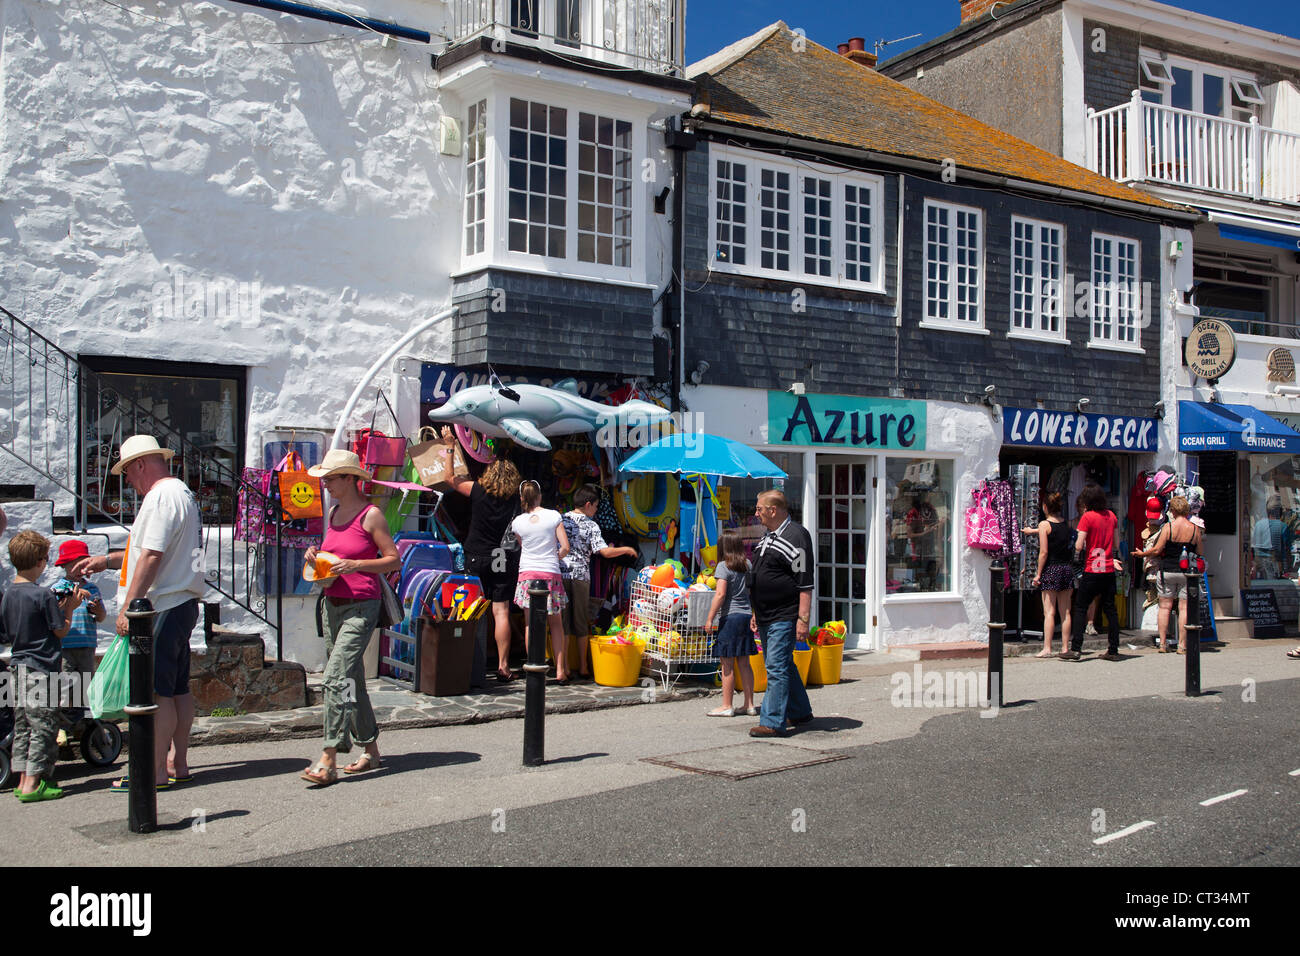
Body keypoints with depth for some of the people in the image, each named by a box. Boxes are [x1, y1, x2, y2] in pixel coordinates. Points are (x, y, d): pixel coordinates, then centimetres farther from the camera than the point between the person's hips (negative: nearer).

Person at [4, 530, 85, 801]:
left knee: (22, 726, 13)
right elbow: (61, 631, -10)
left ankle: (23, 780, 17)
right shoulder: (44, 595, -14)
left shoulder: (7, 595, 6)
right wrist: (69, 609, 5)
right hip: (41, 668, -7)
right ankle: (33, 783, -3)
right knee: (43, 725, -2)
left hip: (18, 666, 7)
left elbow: (7, 636, 14)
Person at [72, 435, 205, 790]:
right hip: (182, 602, 10)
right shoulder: (182, 492, 20)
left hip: (163, 607, -10)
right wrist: (106, 560, 27)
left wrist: (128, 606, -18)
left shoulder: (161, 496, -13)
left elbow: (151, 557, -20)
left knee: (157, 691, -7)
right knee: (177, 688, 12)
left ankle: (155, 772, -4)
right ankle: (178, 764, 18)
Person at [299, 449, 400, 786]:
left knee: (337, 677, -16)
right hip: (332, 604, 8)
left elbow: (393, 559, -8)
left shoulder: (370, 515, -8)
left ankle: (328, 760, -15)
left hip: (361, 606, -8)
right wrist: (316, 555, 3)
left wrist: (354, 564, -19)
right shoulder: (334, 512, 13)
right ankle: (370, 749, 24)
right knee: (351, 680, 13)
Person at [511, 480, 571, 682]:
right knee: (555, 623, 10)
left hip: (527, 574, 0)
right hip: (551, 574, 0)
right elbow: (565, 547, -3)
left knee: (531, 624, 4)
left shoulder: (518, 522, 1)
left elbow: (522, 547, 11)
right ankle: (560, 670, 8)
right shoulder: (553, 516, -2)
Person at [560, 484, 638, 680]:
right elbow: (605, 552, -11)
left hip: (560, 574, 2)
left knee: (562, 620, 5)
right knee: (581, 622, 7)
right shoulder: (590, 525, -4)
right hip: (580, 576, -2)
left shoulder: (561, 520, 5)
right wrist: (627, 550, 3)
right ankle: (583, 667, 12)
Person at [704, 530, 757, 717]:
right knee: (744, 663, 12)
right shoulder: (748, 564, 8)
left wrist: (710, 619, -12)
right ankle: (749, 705, 15)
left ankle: (726, 706, 5)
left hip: (731, 617, -6)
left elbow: (720, 594, -17)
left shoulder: (724, 566, -9)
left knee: (727, 664, 0)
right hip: (747, 616, 6)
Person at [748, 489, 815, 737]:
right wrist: (757, 613, 23)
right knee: (784, 666, 17)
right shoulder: (768, 536, 16)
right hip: (767, 617, 10)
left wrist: (803, 619, -21)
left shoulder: (796, 536, -13)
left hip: (785, 617, -10)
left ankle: (773, 723, -11)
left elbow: (805, 583, -17)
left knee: (777, 667, -11)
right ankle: (800, 712, 30)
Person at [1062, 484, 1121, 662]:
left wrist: (1077, 542, 7)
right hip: (1109, 569, 5)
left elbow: (1078, 547, -14)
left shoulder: (1087, 517, -11)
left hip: (1092, 570, -5)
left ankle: (1075, 649, -6)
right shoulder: (1111, 516, 7)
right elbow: (1116, 544, 14)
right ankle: (1113, 650, 10)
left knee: (1080, 608, 0)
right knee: (1109, 609, 9)